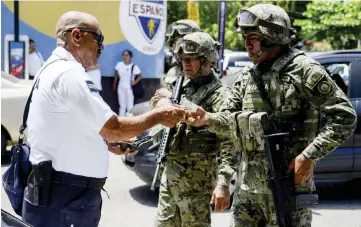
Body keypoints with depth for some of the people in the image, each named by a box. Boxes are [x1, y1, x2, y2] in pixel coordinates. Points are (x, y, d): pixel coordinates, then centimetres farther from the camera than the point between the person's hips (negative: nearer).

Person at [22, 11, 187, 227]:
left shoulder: (54, 70, 15)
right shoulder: (69, 74, -18)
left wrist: (109, 144, 12)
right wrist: (159, 115, -5)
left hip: (61, 192, 10)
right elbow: (114, 129, -18)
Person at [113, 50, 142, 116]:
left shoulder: (134, 66, -10)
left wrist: (135, 82, -15)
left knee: (130, 106, -1)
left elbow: (140, 76, -3)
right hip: (121, 88, 4)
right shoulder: (119, 65, -1)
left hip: (129, 88, -4)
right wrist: (114, 85, 13)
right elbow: (116, 75, 10)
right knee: (122, 106, 13)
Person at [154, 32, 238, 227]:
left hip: (197, 178, -8)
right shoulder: (181, 87, 12)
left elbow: (228, 144, -19)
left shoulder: (220, 95, -11)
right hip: (170, 173, 8)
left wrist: (223, 183, -25)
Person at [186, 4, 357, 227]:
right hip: (248, 184, 7)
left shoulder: (304, 70, -10)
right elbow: (230, 118, 13)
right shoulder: (248, 76, 11)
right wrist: (208, 118, -10)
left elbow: (344, 116, -12)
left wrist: (310, 155, -18)